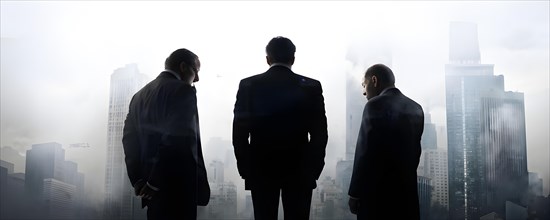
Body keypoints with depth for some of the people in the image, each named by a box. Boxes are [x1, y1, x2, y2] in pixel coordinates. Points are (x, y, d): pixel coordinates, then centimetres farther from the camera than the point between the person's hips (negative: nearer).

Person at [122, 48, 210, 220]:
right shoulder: (183, 91, -9)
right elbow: (178, 139, -20)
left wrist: (138, 180, 7)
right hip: (177, 186, -8)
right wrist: (155, 181, -14)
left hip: (153, 190, 8)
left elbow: (130, 139, 10)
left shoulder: (140, 95, 14)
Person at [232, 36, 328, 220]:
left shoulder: (248, 85, -2)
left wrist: (245, 168, 6)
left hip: (261, 169, 1)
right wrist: (314, 168, 5)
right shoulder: (311, 87, -3)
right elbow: (320, 133, -4)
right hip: (300, 170, 0)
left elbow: (239, 131, -2)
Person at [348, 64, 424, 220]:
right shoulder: (416, 108, 11)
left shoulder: (375, 105, -11)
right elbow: (415, 151, 14)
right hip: (407, 191, 7)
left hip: (378, 192, -7)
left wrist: (355, 194, -10)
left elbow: (365, 154, -15)